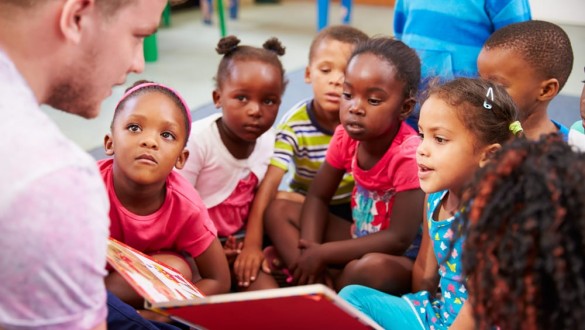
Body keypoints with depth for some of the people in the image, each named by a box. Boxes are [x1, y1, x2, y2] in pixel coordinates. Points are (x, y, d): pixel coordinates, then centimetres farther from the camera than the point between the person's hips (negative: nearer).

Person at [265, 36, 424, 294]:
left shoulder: (409, 155, -26)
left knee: (370, 267, -41)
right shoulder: (346, 136, -7)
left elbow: (399, 239, -26)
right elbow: (317, 197, 2)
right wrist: (310, 249, -17)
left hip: (402, 259, -7)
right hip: (360, 238, 7)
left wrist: (322, 253, -24)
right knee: (277, 210, -3)